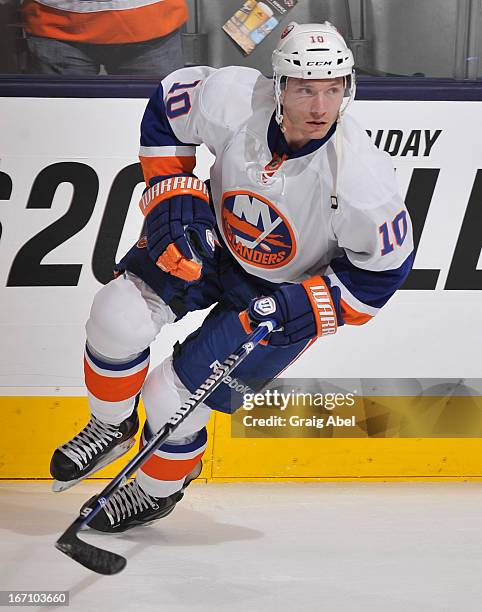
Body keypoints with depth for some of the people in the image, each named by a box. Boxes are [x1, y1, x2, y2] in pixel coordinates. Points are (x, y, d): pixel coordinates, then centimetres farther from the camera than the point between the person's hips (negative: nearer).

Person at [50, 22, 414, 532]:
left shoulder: (361, 178, -34)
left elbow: (384, 266, -17)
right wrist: (171, 194, -12)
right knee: (119, 313, -16)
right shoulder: (231, 98, -28)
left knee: (173, 394, -6)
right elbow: (168, 104, -5)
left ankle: (159, 490, 27)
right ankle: (110, 429, 14)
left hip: (285, 291, -3)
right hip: (213, 240, 3)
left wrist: (309, 309, -25)